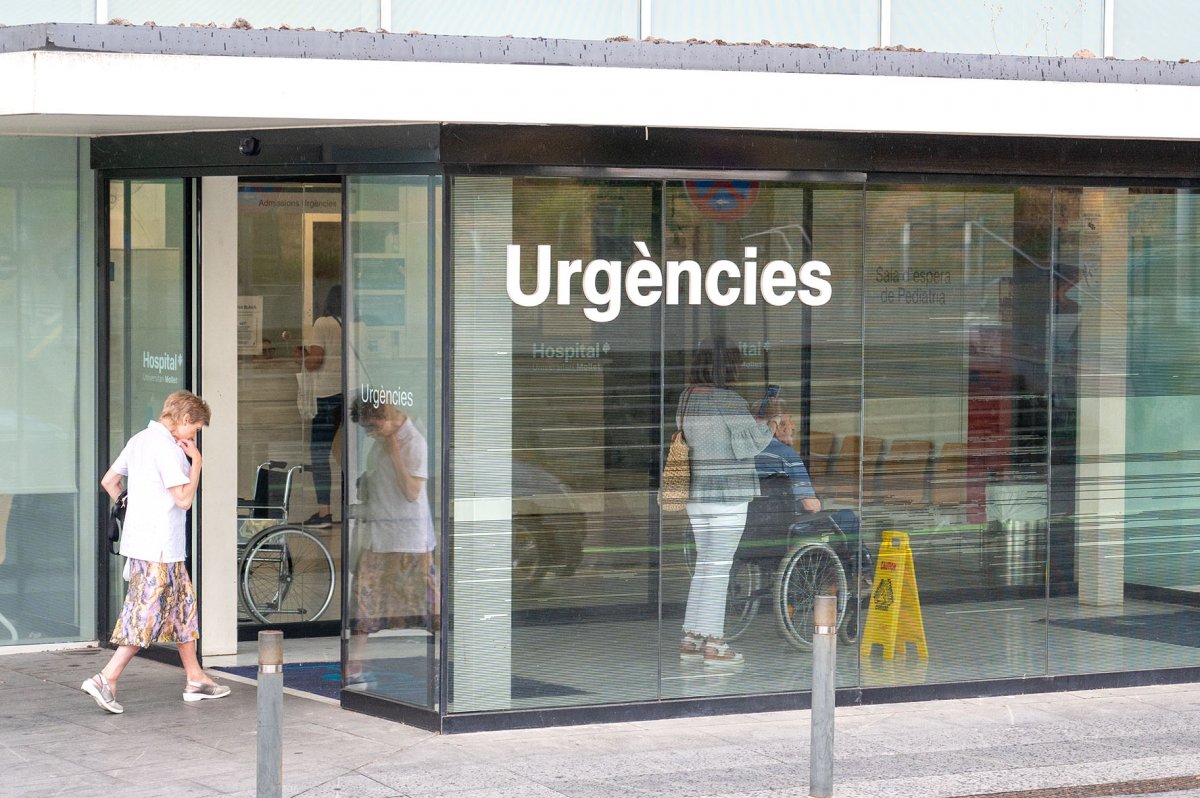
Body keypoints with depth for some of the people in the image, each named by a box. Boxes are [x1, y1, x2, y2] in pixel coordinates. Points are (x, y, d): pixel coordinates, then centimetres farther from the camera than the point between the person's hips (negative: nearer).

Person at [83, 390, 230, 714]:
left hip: (140, 539, 10)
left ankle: (195, 679, 22)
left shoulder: (139, 440, 13)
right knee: (149, 615, -7)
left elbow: (109, 482, 20)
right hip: (158, 548, -10)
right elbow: (184, 498, -19)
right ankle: (106, 679, -10)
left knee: (182, 604, 16)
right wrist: (196, 462, -9)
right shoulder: (167, 447, -17)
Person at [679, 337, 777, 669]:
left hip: (696, 495, 7)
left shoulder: (686, 398, 8)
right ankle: (714, 645, 0)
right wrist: (770, 426, 4)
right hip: (728, 495, -7)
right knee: (720, 568, -3)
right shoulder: (729, 400, -15)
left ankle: (691, 640, 16)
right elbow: (749, 444, -16)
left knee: (705, 565, 15)